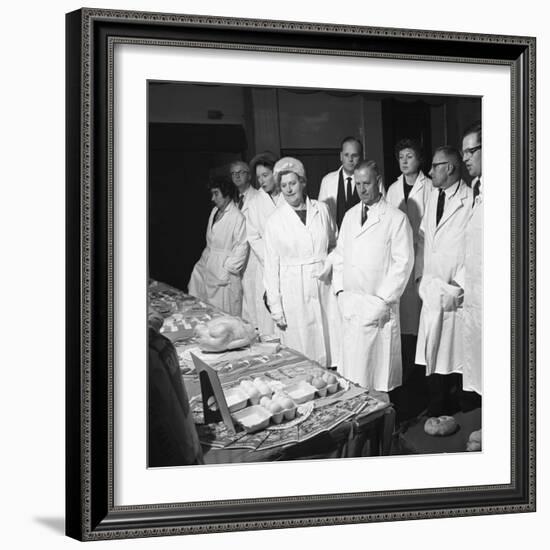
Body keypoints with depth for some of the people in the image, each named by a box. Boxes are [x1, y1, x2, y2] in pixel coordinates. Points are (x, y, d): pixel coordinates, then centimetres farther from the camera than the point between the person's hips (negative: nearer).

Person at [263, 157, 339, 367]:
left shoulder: (322, 210, 5)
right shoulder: (275, 221, 0)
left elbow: (334, 244, 19)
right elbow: (271, 266, 1)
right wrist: (275, 306, -2)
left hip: (324, 288, 2)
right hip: (293, 293, -2)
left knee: (331, 347, -1)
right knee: (301, 357, -1)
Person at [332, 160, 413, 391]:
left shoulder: (396, 218, -4)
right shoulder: (350, 216, 13)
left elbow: (403, 261, -7)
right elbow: (339, 255, 17)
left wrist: (384, 299, -11)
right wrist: (340, 291, 5)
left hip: (380, 305, -5)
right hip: (350, 304, 5)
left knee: (380, 362, -1)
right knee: (352, 362, 5)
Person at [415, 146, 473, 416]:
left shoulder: (471, 201, -13)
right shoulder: (433, 195, 11)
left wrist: (457, 288, -11)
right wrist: (420, 275, 10)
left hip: (457, 293, -6)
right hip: (433, 290, 6)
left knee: (455, 358, 1)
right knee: (433, 359, 9)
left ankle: (453, 413, 12)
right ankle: (435, 414, 17)